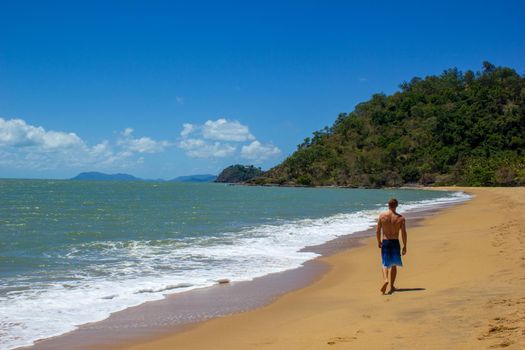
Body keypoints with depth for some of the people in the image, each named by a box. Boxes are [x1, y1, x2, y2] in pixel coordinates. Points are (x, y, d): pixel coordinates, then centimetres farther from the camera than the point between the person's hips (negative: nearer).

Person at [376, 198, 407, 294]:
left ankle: (385, 279, -23)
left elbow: (378, 231, -3)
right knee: (394, 265, 14)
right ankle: (392, 286, 18)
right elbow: (404, 233, -5)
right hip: (395, 242, 1)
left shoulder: (382, 216, -5)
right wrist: (404, 246, 4)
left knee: (385, 264, 6)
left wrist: (379, 242, 13)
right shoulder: (400, 218, -5)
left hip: (385, 242, 0)